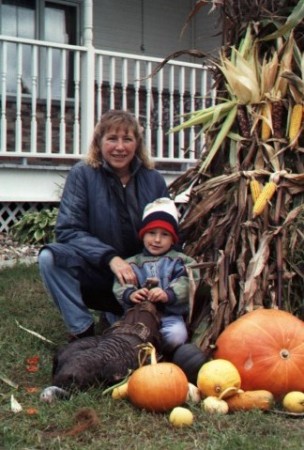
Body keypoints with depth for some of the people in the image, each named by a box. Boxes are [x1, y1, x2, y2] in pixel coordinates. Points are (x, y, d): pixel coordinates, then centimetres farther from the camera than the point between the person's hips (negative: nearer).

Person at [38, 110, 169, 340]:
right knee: (51, 257, -31)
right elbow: (68, 230, -15)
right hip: (96, 272, -2)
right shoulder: (82, 174, -7)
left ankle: (117, 314, 12)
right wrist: (110, 258, -28)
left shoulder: (154, 180, 0)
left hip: (139, 278, 2)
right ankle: (83, 332, -17)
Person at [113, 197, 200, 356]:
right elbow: (120, 285, 2)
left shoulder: (179, 261, 11)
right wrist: (130, 294, -21)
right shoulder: (132, 263, 16)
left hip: (169, 315, -1)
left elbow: (186, 283, -6)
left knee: (177, 335, -29)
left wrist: (169, 294, -26)